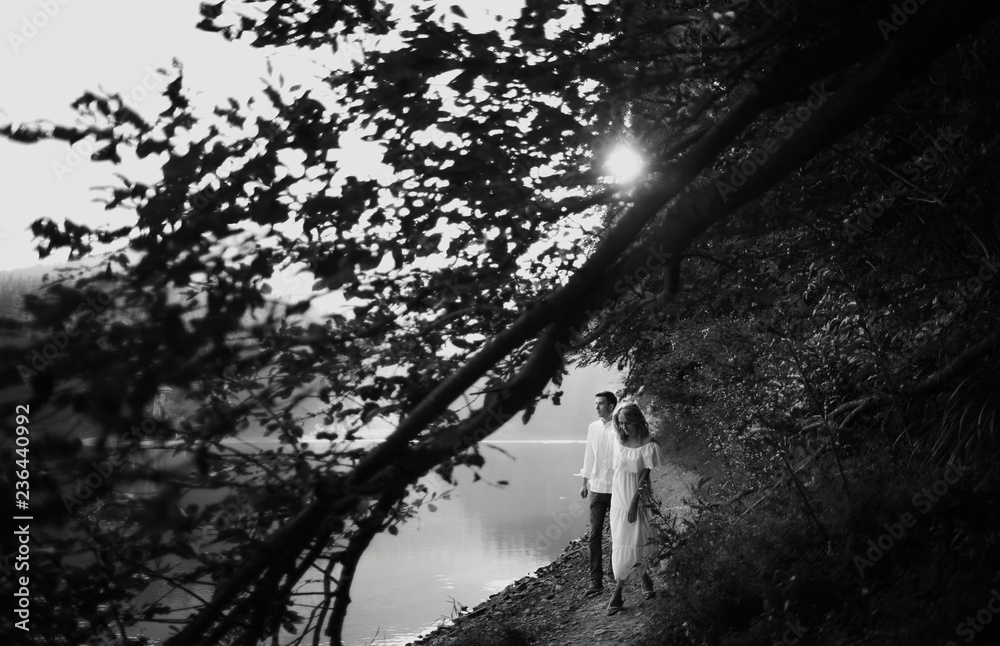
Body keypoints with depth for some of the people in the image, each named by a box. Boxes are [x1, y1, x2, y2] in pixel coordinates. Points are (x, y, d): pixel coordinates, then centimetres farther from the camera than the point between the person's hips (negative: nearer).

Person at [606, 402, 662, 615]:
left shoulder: (647, 446, -10)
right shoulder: (621, 442, 6)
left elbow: (644, 475, -13)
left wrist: (635, 501, -18)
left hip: (635, 500, -5)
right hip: (618, 499, 5)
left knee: (630, 545, -5)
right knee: (620, 544, 7)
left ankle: (617, 593, 3)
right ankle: (645, 578, 23)